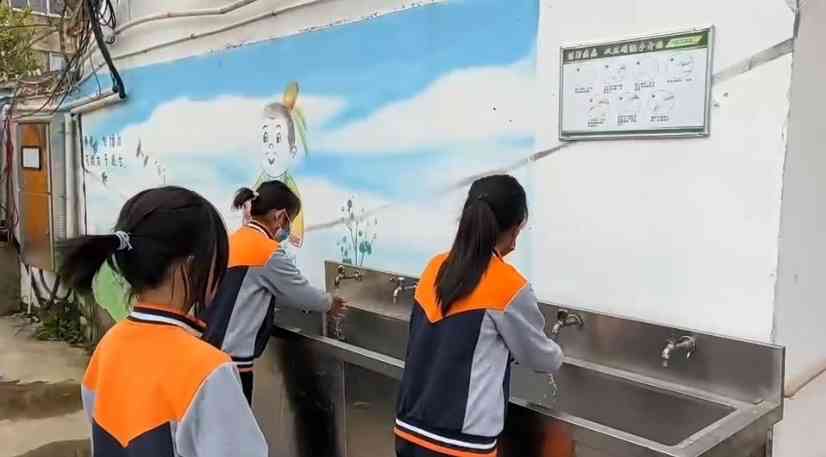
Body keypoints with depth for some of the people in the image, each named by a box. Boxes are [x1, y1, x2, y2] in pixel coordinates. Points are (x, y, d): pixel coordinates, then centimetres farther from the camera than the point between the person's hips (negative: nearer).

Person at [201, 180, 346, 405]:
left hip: (210, 350, 9)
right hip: (230, 358, -9)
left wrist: (319, 300, 21)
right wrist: (329, 303, 17)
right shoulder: (268, 252, -15)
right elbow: (299, 291, -2)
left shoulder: (236, 240, 10)